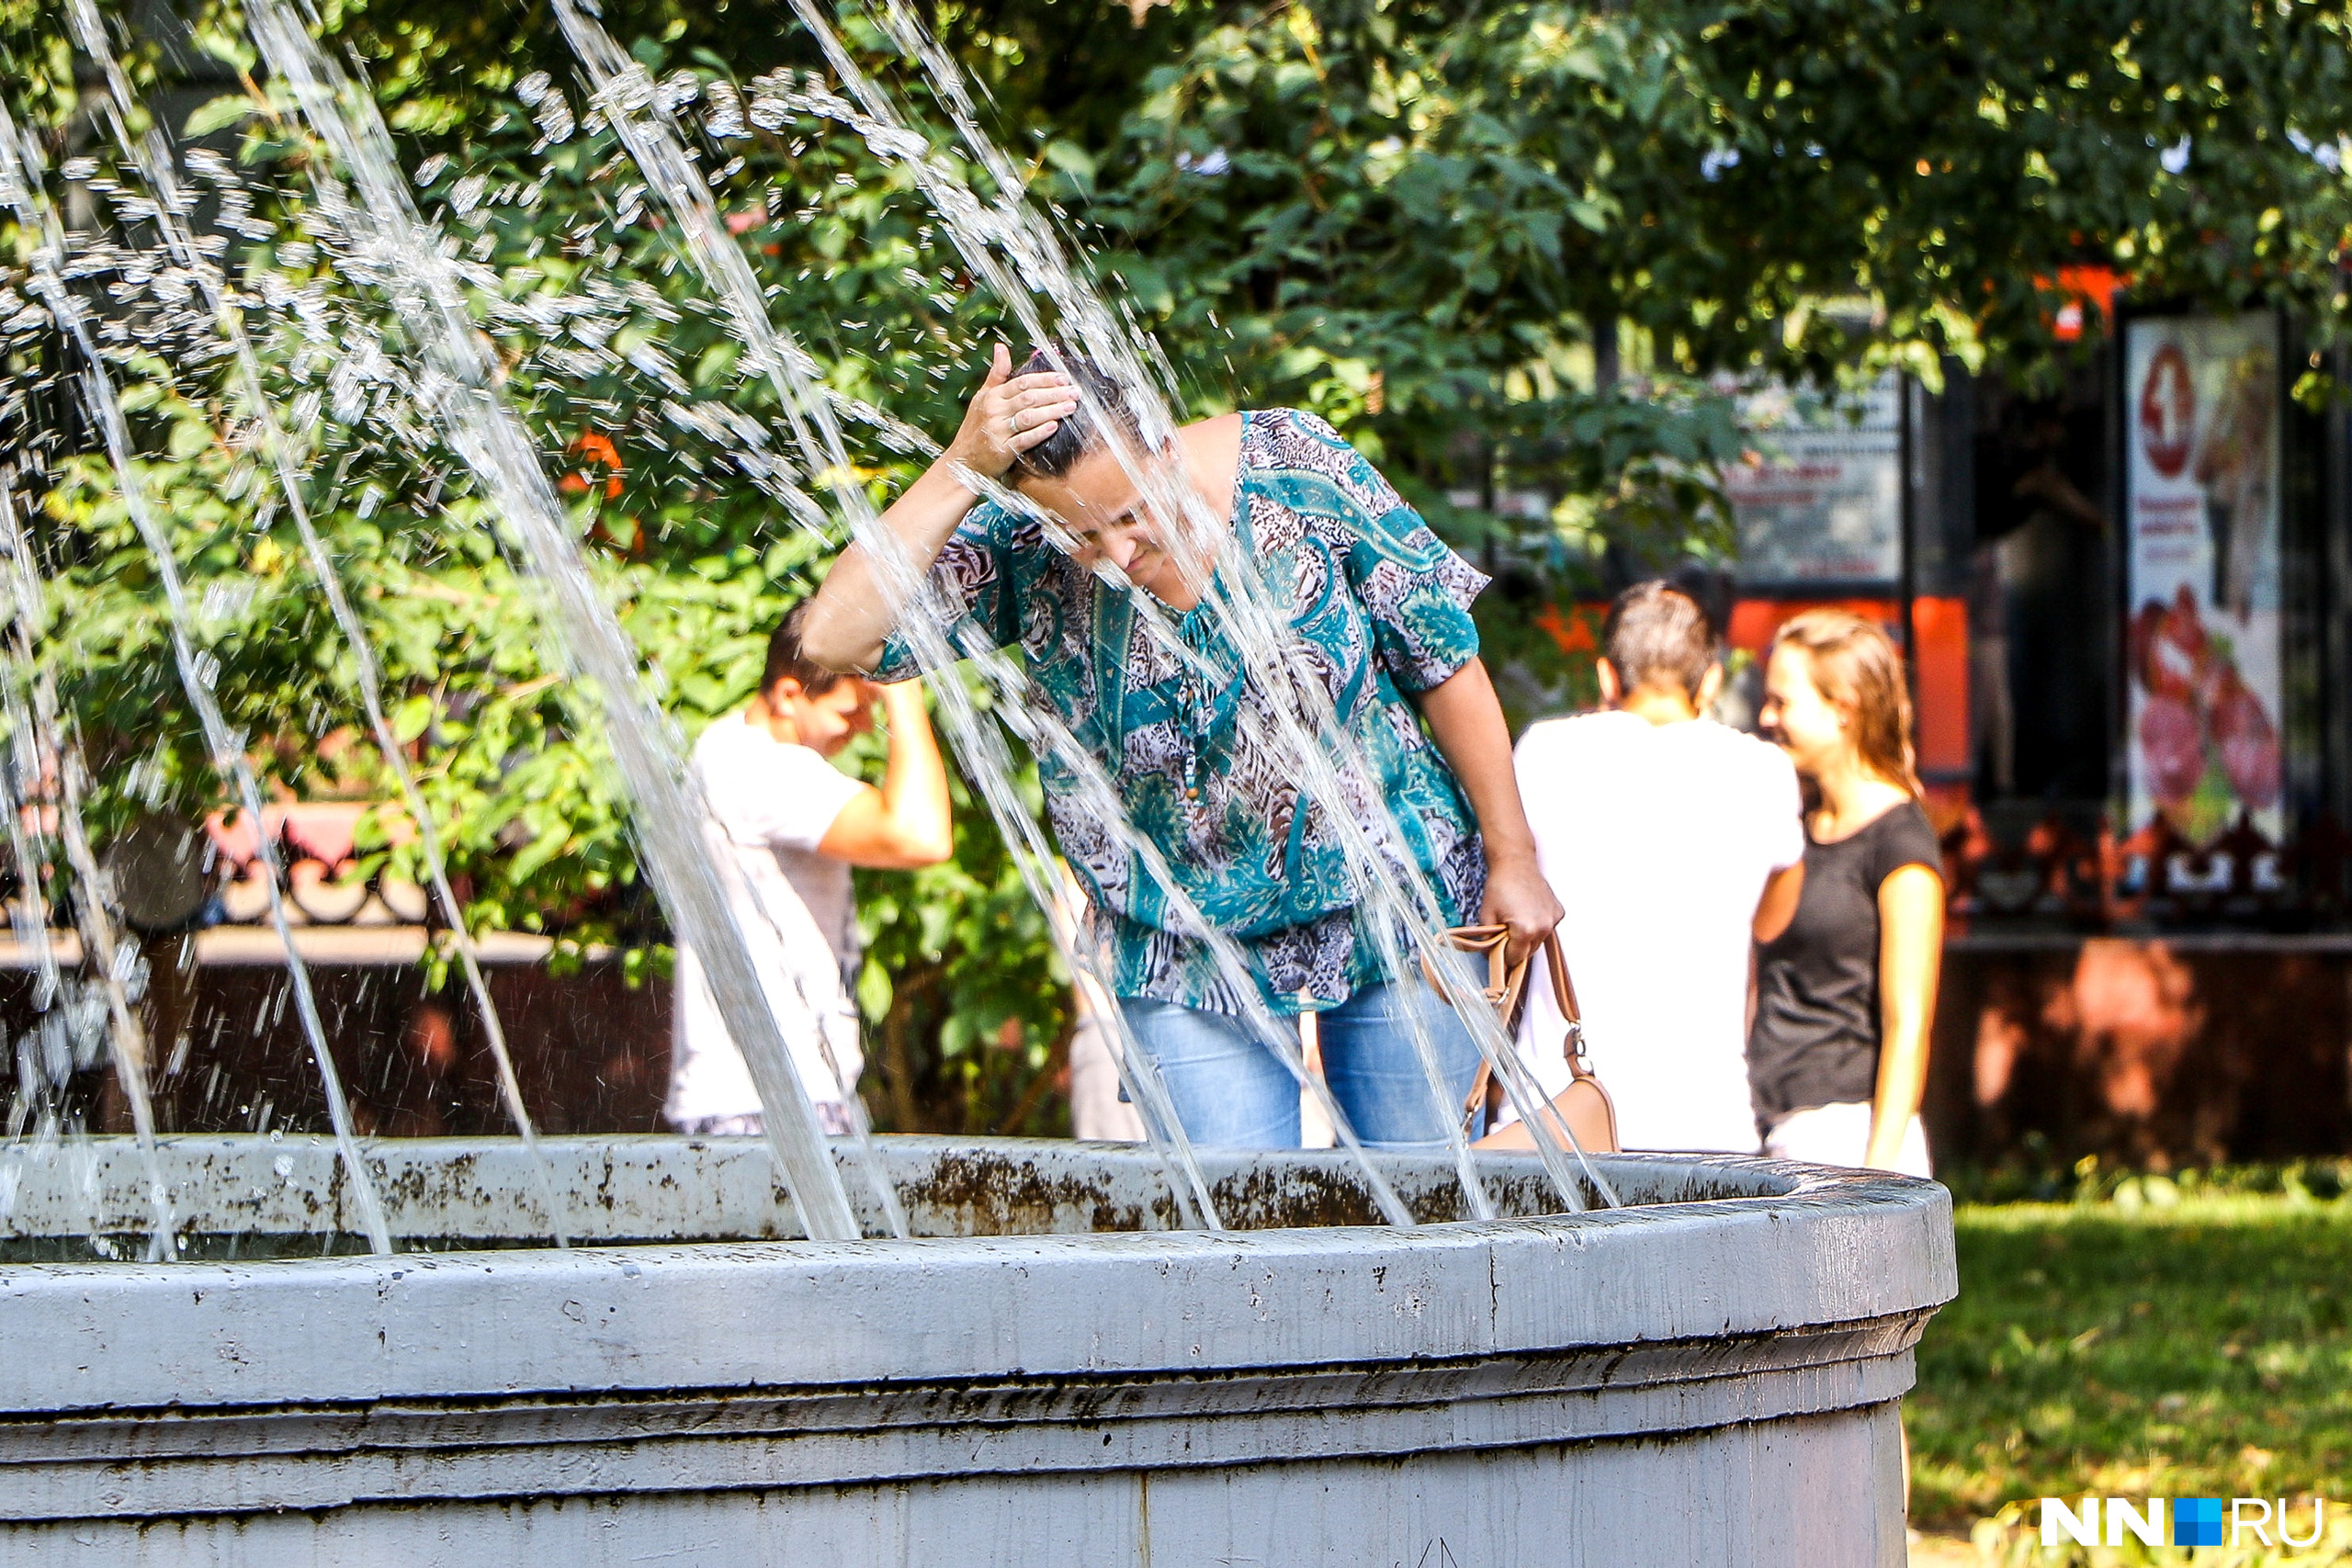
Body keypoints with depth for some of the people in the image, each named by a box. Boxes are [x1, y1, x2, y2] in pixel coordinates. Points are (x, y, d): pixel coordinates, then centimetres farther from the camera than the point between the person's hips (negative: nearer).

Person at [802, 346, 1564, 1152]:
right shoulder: (1018, 551, -15)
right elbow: (837, 639, -29)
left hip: (1394, 907, 0)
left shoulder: (1294, 468, -17)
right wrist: (961, 470, -33)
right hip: (1187, 958, 0)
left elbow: (1446, 663, -6)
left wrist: (1513, 860, -1)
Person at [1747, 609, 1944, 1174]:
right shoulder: (1797, 830, 15)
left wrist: (1876, 1174, -17)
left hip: (1848, 1129, -7)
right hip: (1769, 1130, 7)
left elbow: (1908, 1024, -12)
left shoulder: (1899, 843, -8)